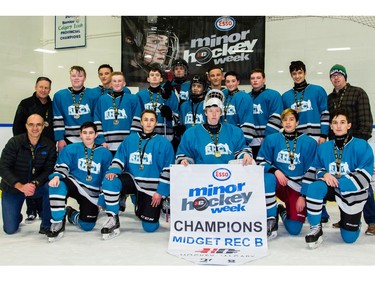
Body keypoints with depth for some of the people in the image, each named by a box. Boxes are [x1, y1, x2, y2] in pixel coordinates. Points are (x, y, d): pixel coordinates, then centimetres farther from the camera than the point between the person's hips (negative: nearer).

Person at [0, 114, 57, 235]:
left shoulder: (49, 145, -10)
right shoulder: (14, 142, -16)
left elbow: (48, 170, -12)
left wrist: (35, 184, -31)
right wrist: (20, 186, -32)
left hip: (37, 187, 1)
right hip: (12, 188, -1)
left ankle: (46, 226, -14)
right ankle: (16, 217, 32)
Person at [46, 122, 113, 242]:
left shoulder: (105, 153, 1)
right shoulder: (70, 149, 0)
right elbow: (61, 166, -7)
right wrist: (56, 176, -30)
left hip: (92, 193, 2)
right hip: (74, 183, -1)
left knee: (87, 226, -4)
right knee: (57, 185, -36)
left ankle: (71, 214, 33)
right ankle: (58, 223, -21)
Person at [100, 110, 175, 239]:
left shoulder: (164, 143, -4)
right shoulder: (130, 139, 5)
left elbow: (168, 170, -5)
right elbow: (119, 159, 5)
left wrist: (160, 192, -9)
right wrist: (113, 171, -17)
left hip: (152, 188, -2)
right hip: (132, 179, 2)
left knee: (149, 227, -5)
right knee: (110, 181, -29)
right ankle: (113, 219, -12)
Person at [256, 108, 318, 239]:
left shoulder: (309, 143, -4)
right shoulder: (271, 139, -2)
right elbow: (261, 161, 0)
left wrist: (303, 196, -7)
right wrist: (275, 170, -20)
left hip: (297, 188, 0)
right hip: (278, 183, 1)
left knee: (294, 229, -11)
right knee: (267, 178, -37)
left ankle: (284, 212, 26)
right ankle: (271, 219, -17)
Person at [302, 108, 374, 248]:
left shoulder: (362, 146, -12)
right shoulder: (323, 147, 0)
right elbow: (316, 169, 5)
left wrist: (338, 181, -25)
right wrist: (324, 175, -20)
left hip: (352, 192, -2)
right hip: (331, 189, 2)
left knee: (349, 238, 1)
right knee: (314, 187, -33)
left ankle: (352, 220, 39)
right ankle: (315, 229, -16)